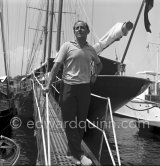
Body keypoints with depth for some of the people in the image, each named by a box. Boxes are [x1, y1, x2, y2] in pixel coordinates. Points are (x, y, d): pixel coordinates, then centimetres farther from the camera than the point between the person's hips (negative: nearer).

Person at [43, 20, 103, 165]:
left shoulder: (91, 50, 11)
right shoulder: (67, 46, 0)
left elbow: (99, 64, 30)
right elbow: (57, 65, -5)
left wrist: (95, 75, 12)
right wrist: (49, 84, -12)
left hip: (85, 87, 4)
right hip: (68, 87, -3)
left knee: (81, 121, 8)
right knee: (69, 121, -2)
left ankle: (72, 152, 23)